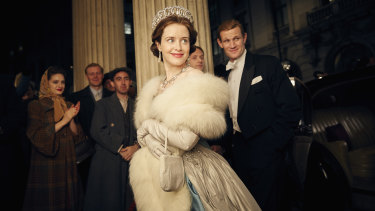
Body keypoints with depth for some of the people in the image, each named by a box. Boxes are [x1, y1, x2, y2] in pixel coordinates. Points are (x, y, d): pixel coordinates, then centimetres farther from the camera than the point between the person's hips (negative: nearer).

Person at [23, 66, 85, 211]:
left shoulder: (68, 106, 10)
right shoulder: (35, 105, -3)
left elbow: (76, 136, 7)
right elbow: (36, 136, -12)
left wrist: (71, 119, -11)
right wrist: (63, 121, -15)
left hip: (67, 164, 4)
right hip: (46, 166, -4)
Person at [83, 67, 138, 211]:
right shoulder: (103, 105, 6)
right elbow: (97, 131, -5)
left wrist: (136, 146, -12)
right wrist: (119, 148, -11)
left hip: (131, 160, 2)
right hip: (107, 162, -2)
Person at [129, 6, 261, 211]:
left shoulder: (196, 79, -17)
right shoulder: (154, 86, 5)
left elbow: (187, 140, -24)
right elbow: (142, 130, 7)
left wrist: (149, 127, -12)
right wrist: (149, 141, -14)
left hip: (192, 173, -7)